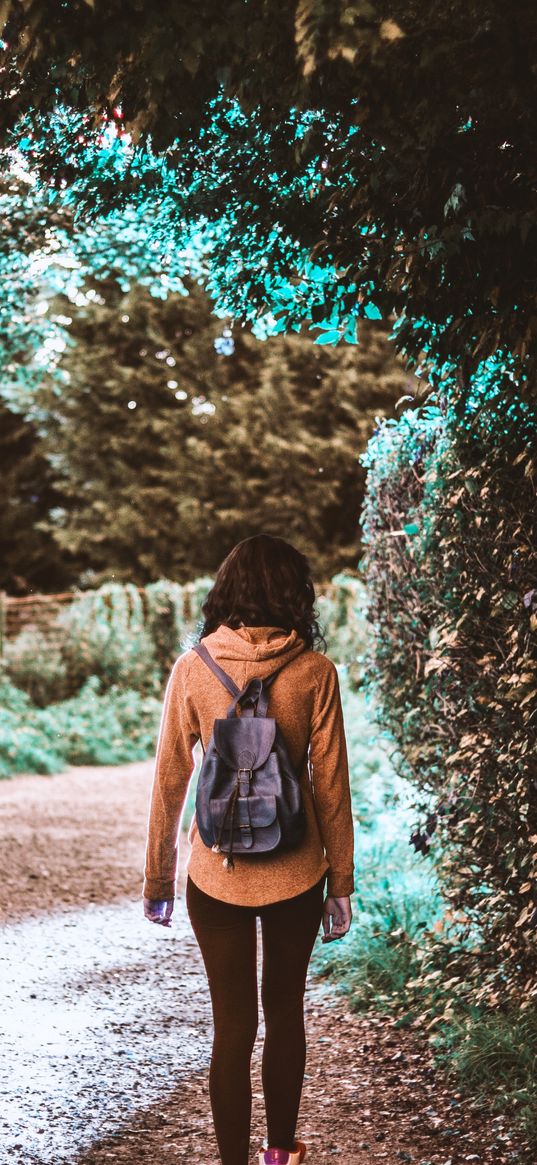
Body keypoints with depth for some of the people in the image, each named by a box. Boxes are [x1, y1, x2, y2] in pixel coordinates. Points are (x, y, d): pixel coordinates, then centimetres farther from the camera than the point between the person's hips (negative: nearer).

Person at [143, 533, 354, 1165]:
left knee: (233, 1024, 8)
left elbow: (169, 784, -3)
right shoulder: (314, 672, -8)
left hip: (216, 876, -1)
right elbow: (331, 786, -4)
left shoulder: (192, 671, -7)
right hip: (295, 875, 1)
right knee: (286, 1012, 19)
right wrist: (340, 884, 5)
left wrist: (157, 881, 8)